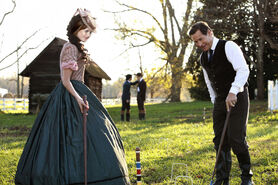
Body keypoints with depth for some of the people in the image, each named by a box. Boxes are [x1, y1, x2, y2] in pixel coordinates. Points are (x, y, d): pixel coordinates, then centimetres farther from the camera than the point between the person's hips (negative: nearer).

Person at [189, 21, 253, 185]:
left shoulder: (228, 46, -9)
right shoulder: (203, 58, 13)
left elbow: (243, 70, -20)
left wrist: (233, 92, -29)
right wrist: (215, 101, 14)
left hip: (237, 98, -6)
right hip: (220, 101, 7)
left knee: (236, 138, -12)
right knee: (220, 140, 2)